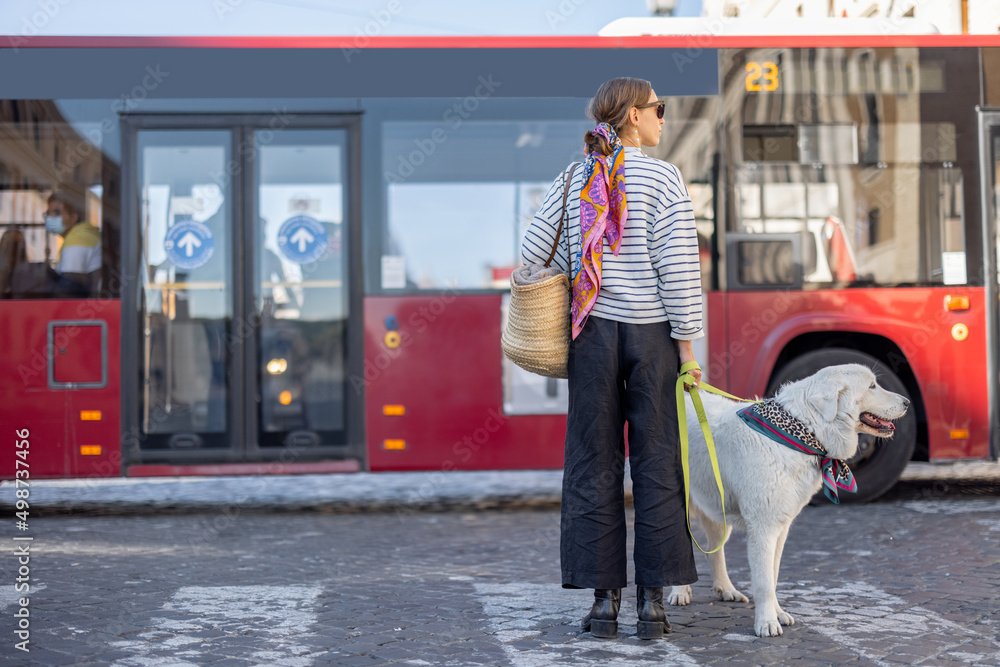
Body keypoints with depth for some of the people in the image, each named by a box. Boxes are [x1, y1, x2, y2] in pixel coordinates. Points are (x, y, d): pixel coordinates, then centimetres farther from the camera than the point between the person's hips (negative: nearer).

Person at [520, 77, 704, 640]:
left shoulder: (574, 180, 6)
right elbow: (678, 271, -12)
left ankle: (605, 600, 8)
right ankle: (653, 602, 6)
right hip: (652, 335, -3)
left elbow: (533, 255, 6)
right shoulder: (663, 180, -7)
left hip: (594, 334, 3)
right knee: (656, 464, 4)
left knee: (594, 465, 7)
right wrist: (688, 346, -7)